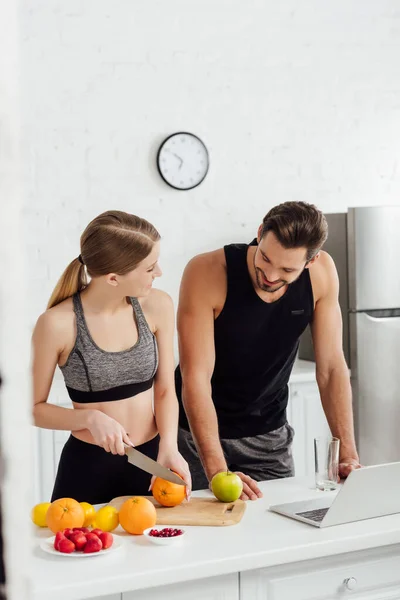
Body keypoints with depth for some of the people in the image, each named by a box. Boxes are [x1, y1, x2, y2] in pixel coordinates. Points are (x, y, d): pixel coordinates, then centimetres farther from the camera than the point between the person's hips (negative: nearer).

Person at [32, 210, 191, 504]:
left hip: (151, 459, 3)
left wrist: (169, 446, -15)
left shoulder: (157, 306, -7)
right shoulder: (57, 324, -17)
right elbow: (33, 408, -6)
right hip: (87, 466, -3)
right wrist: (90, 417, -20)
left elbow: (165, 390, 0)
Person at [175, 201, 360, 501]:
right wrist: (217, 471, -34)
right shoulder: (207, 273, -25)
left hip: (269, 436, 3)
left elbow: (331, 368, -8)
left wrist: (348, 455, -14)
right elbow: (195, 377, -28)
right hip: (198, 432, -3)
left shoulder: (321, 272, -14)